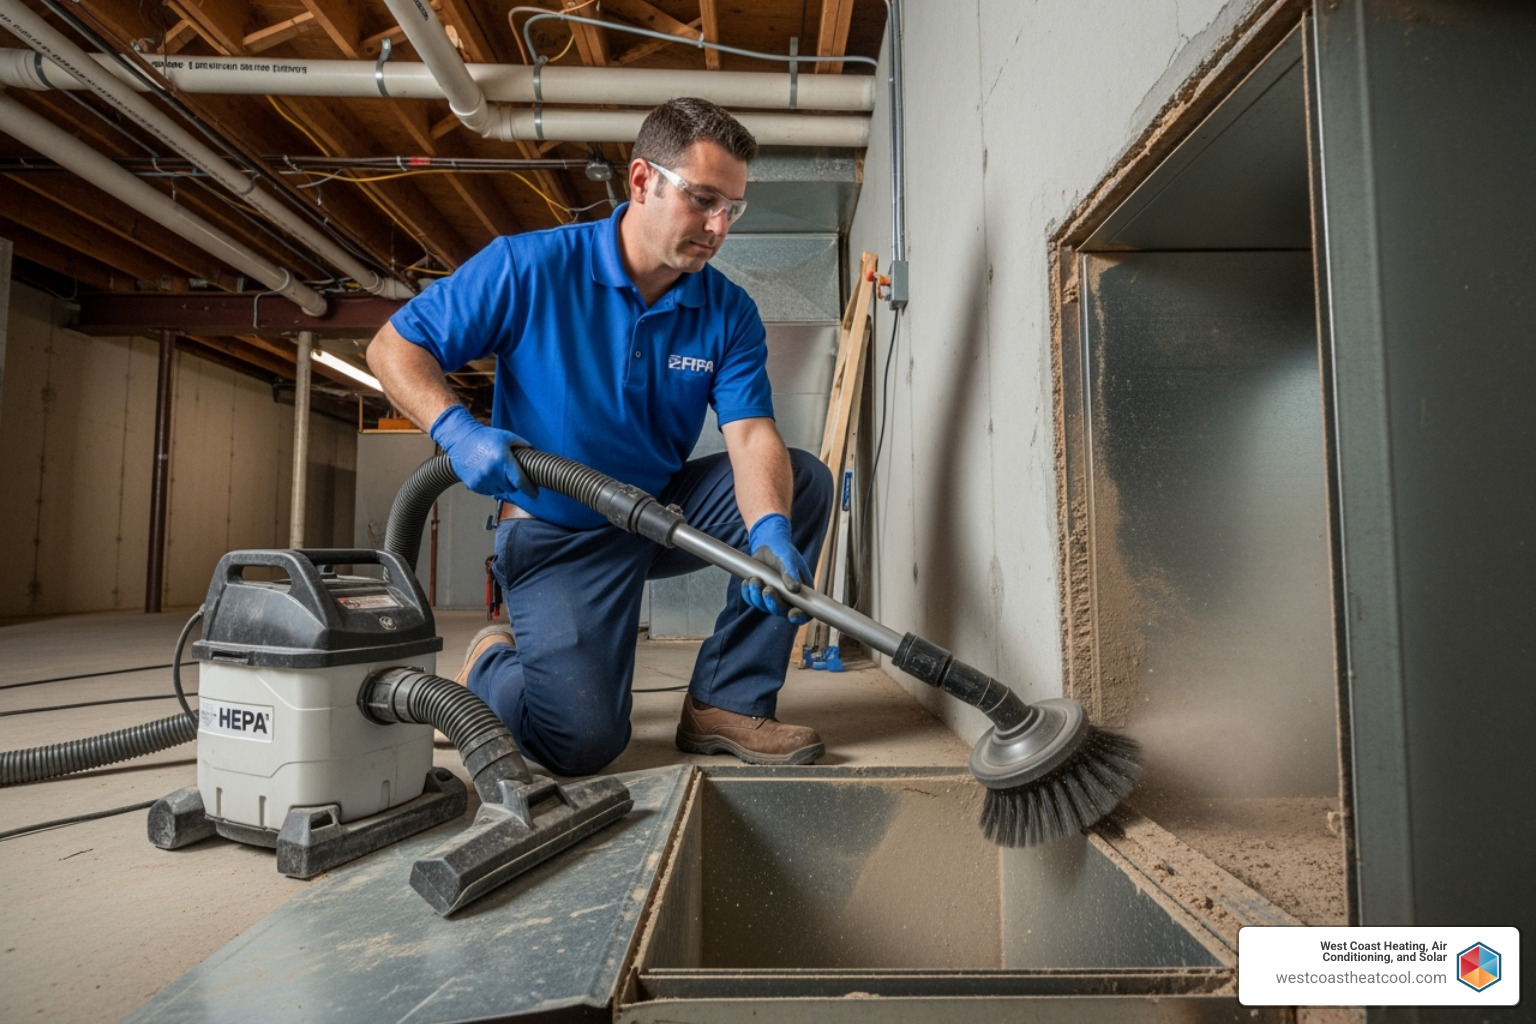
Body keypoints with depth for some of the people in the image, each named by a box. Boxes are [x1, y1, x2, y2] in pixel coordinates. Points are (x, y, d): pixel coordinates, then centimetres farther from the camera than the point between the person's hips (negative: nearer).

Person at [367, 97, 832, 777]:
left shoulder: (729, 313, -5)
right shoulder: (529, 267, -12)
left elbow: (752, 435, -17)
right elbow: (394, 347, -6)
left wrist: (769, 531, -37)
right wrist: (456, 430, -25)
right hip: (557, 532, -4)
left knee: (803, 481, -16)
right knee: (583, 740, -18)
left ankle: (728, 702, -8)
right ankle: (491, 666, 19)